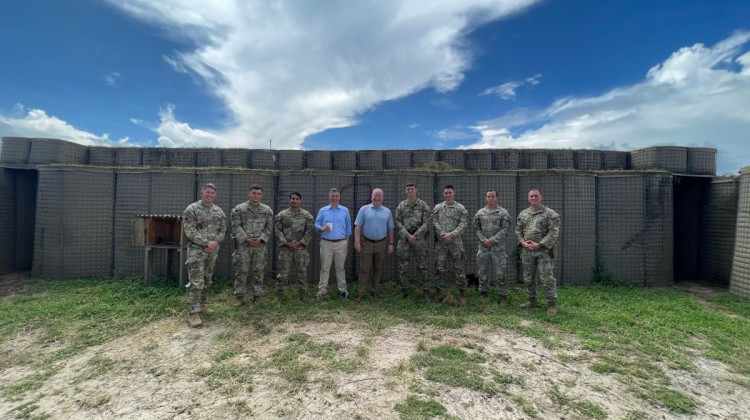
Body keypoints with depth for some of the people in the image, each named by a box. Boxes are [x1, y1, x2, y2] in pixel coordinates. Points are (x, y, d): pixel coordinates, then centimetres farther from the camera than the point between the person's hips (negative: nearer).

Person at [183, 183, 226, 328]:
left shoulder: (219, 211, 8)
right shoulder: (191, 209, -7)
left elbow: (223, 230, 8)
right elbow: (189, 230, -13)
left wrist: (214, 242, -10)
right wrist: (206, 243, -18)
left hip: (213, 251, 6)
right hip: (196, 250, -5)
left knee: (207, 281, 14)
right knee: (196, 282, -8)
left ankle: (201, 305, 29)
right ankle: (193, 313, -2)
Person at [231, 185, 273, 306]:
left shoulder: (267, 210, 7)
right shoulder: (239, 209, 1)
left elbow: (269, 227, 4)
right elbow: (236, 226, -5)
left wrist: (260, 238, -10)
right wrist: (246, 239, -13)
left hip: (260, 245, 2)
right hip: (243, 244, -2)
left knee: (259, 271, 5)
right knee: (241, 271, 1)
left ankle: (257, 296, 16)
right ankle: (239, 296, 13)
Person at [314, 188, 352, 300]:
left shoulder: (345, 210, 7)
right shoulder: (322, 211, 6)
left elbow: (348, 227, 10)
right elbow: (316, 224, 6)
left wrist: (347, 242, 6)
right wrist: (322, 228, -16)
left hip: (341, 243, 1)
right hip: (326, 243, 0)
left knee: (340, 267, 8)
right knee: (325, 268, 3)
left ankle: (343, 290, 18)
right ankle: (322, 291, 11)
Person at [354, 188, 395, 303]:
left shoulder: (387, 211, 7)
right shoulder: (364, 209, 0)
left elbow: (390, 229, 9)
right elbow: (358, 226, -3)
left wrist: (391, 243, 5)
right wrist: (357, 241, -11)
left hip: (381, 244, 3)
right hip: (366, 243, -2)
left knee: (378, 269, 10)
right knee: (364, 269, 1)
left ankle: (374, 291, 24)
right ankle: (361, 293, 8)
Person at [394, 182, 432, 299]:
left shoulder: (423, 205, 2)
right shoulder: (401, 206, 8)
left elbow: (427, 223, -4)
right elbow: (398, 222, 3)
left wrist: (415, 236, -12)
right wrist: (408, 235, -10)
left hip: (419, 238, -2)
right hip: (404, 238, 2)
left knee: (422, 265, 3)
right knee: (403, 265, 4)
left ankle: (425, 290, 13)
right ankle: (404, 289, 17)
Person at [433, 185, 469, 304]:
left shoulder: (460, 208, 4)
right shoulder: (437, 208, 7)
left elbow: (463, 224, -4)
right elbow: (435, 223, 0)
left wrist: (451, 235, -15)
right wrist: (442, 234, -14)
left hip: (456, 242, -1)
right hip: (441, 242, 1)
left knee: (459, 268, 4)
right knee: (439, 268, 4)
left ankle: (462, 293, 15)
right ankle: (439, 293, 15)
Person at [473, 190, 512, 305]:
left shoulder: (503, 212, -1)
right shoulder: (480, 212, 7)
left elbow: (505, 229, -7)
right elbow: (476, 228, 6)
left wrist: (492, 240, -13)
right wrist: (483, 240, -8)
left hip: (498, 246, -3)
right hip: (483, 246, 3)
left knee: (500, 273, -1)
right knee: (482, 271, 9)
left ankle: (503, 296, 12)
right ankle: (483, 293, 24)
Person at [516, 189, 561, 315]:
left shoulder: (550, 214, -4)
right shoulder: (522, 214, 12)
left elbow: (554, 232, -11)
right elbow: (518, 230, 13)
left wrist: (539, 244, -17)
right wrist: (522, 242, -4)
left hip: (544, 251, -5)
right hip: (527, 250, 5)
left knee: (547, 278, -4)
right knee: (528, 277, 12)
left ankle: (552, 304, 8)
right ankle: (532, 300, 27)